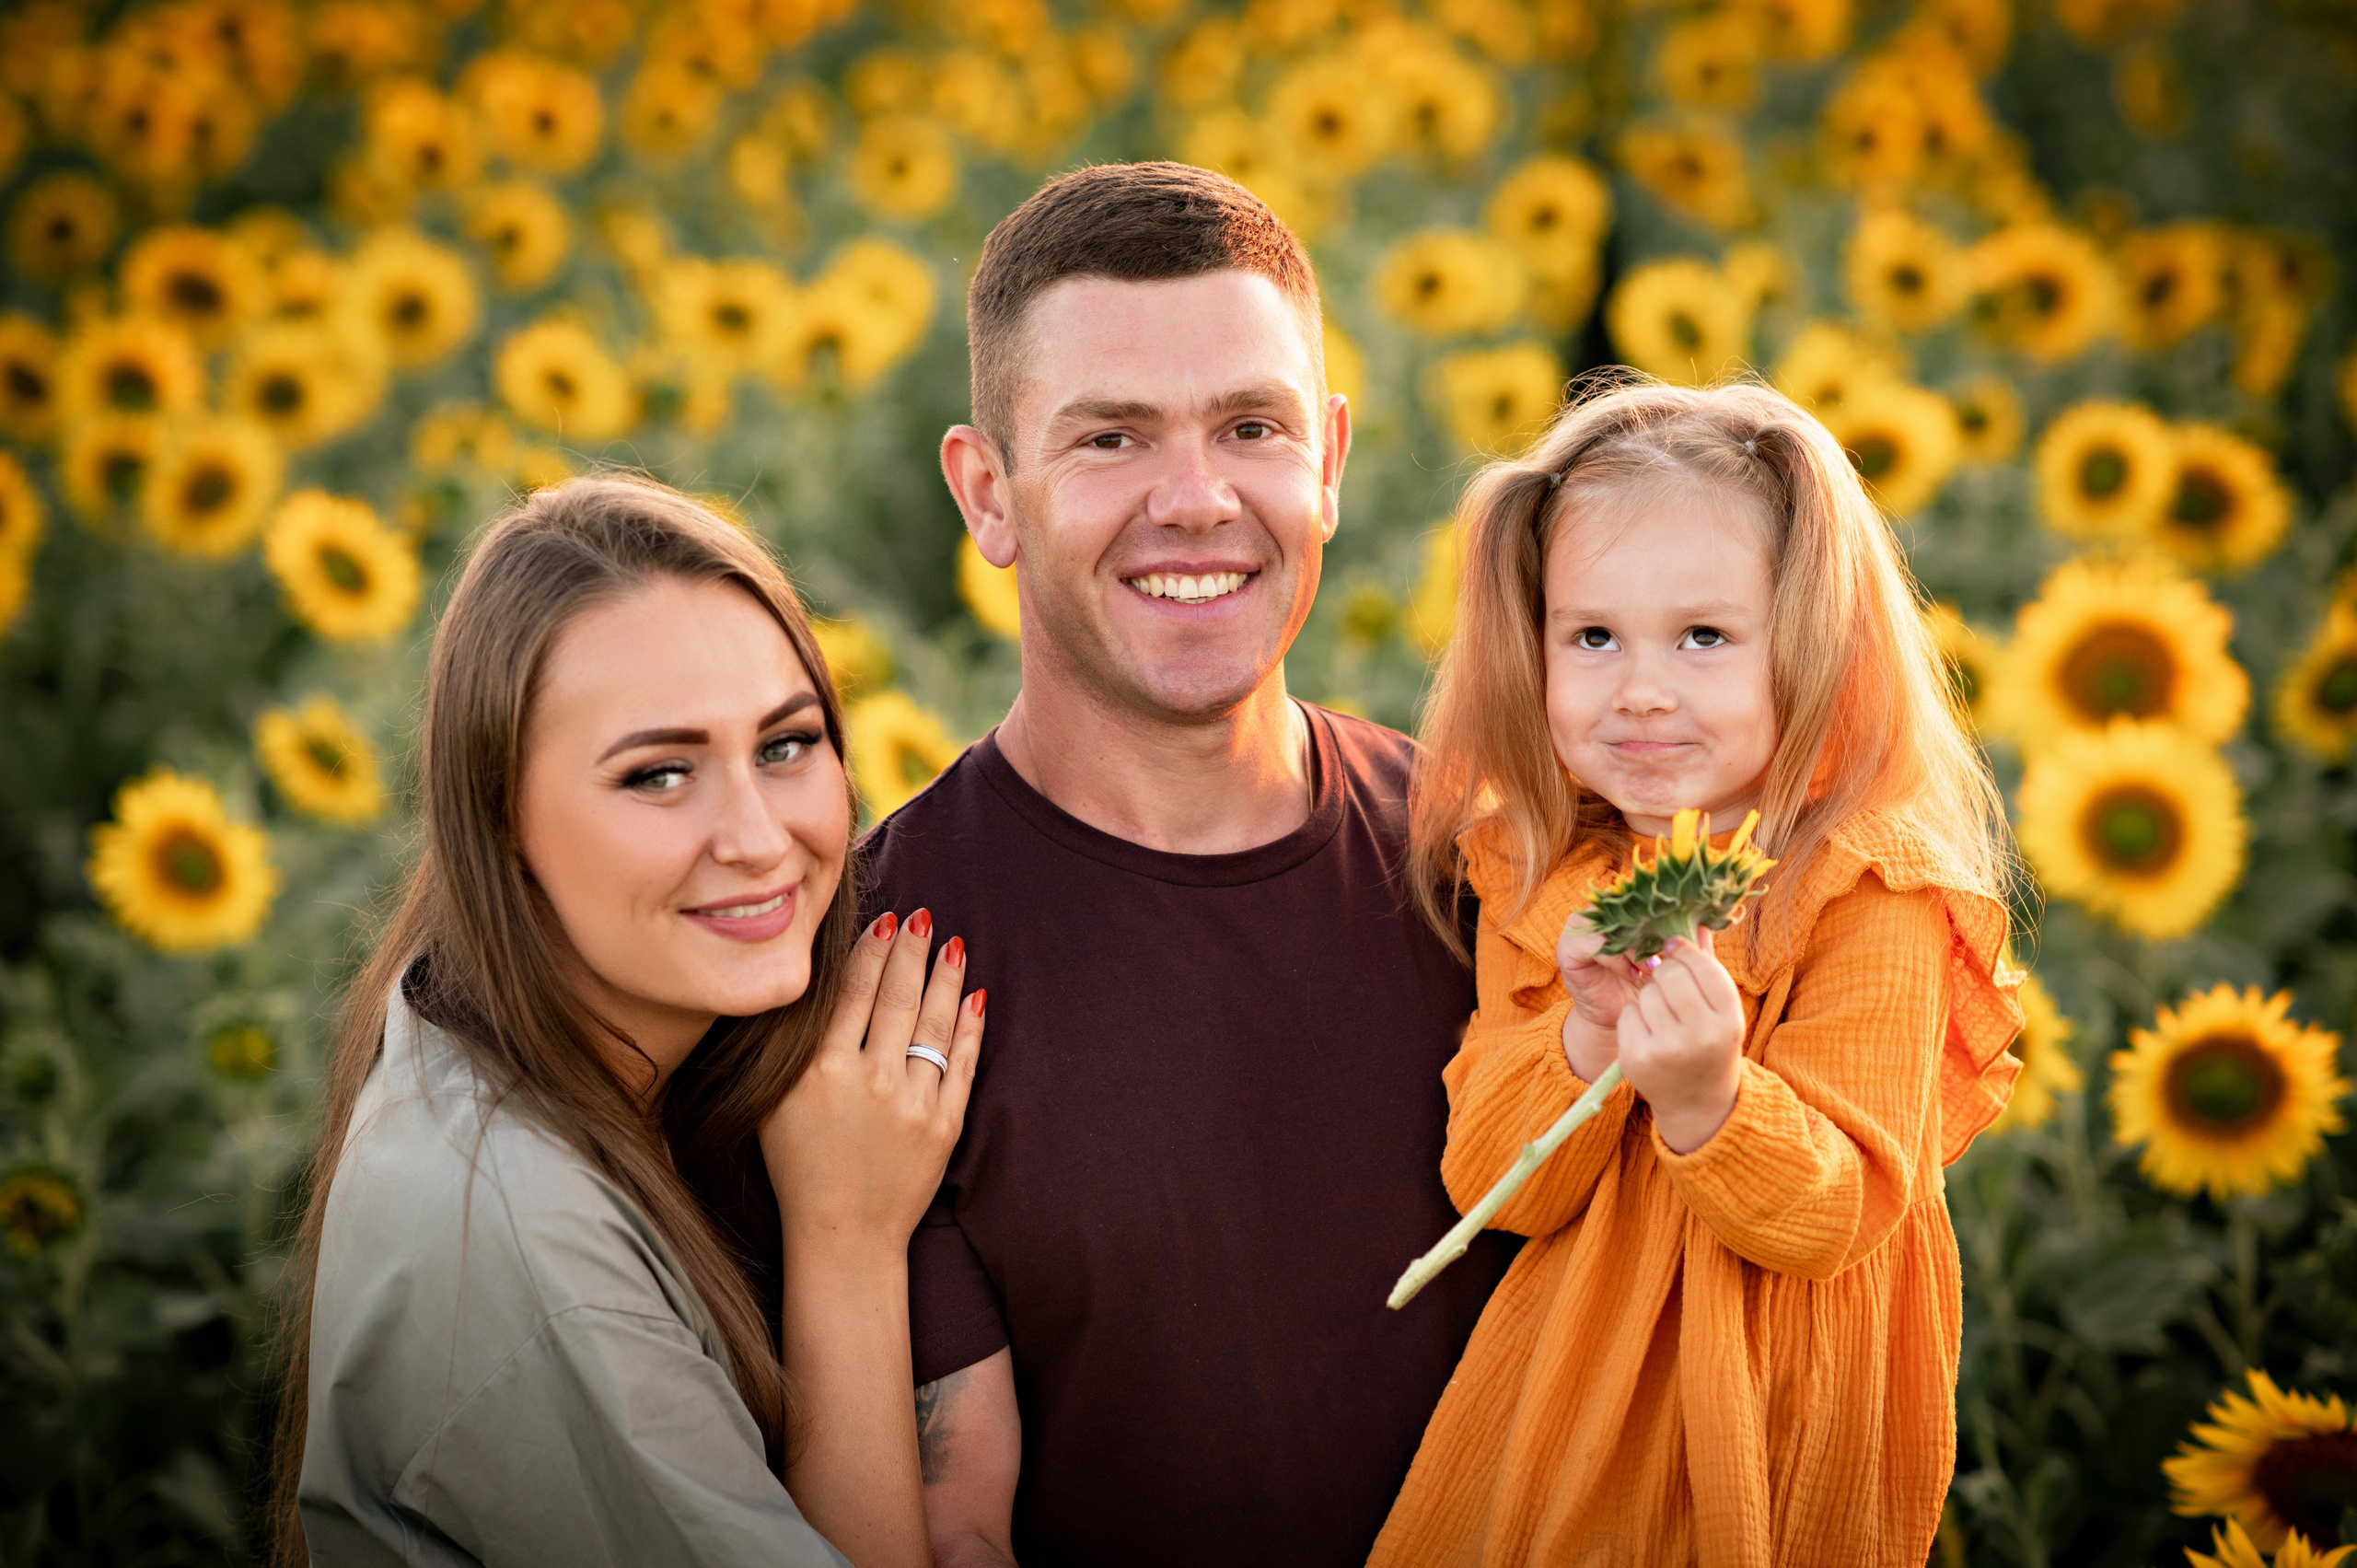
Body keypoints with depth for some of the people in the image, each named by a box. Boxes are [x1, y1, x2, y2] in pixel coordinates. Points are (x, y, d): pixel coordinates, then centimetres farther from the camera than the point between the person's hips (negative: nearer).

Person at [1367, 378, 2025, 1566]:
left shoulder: (1874, 899, -17)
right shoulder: (1534, 883, -4)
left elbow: (1835, 1217, -19)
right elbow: (1498, 1190, -8)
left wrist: (1708, 1099, -36)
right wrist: (1587, 1044, -25)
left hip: (1786, 1426, -3)